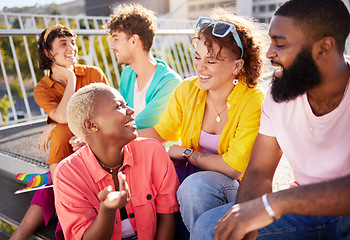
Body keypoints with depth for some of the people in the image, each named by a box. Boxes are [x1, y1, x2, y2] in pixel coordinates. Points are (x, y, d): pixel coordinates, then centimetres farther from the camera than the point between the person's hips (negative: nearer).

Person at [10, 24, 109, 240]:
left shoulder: (94, 74, -1)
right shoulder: (43, 89, 3)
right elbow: (63, 116, -18)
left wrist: (55, 127, -13)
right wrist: (71, 78, -9)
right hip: (67, 152, 2)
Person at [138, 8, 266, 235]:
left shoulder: (254, 103, -20)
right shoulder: (187, 90, -5)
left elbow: (234, 168, -20)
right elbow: (160, 132, 4)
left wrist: (186, 152, -11)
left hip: (236, 186, -4)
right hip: (191, 173, 4)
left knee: (197, 185, -35)